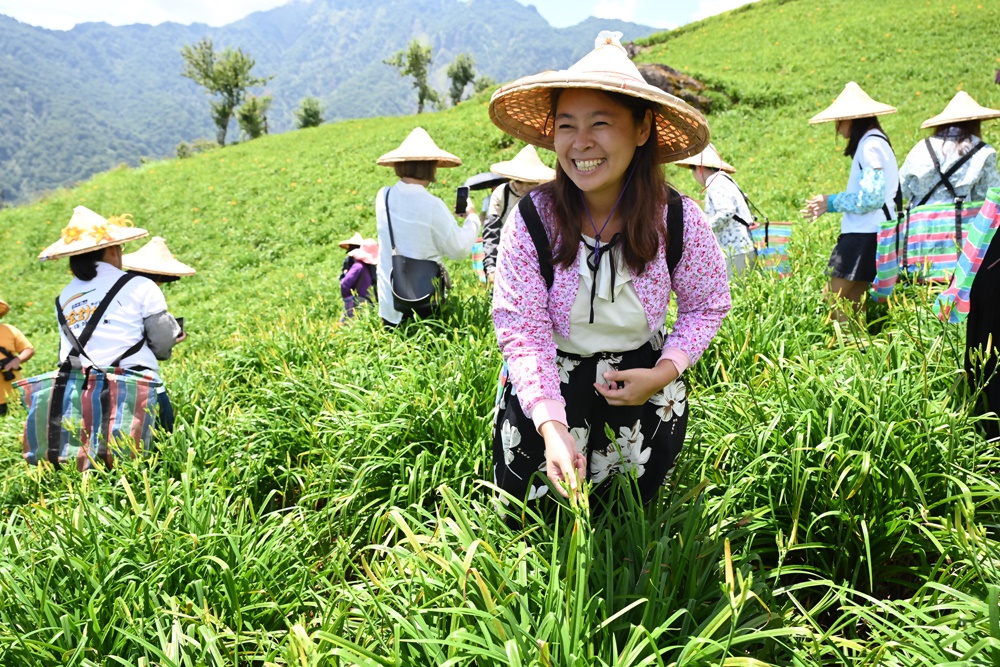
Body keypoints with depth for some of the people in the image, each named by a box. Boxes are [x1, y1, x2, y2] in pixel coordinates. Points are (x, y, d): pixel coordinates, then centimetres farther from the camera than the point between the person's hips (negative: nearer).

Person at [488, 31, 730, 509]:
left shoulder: (678, 221, -17)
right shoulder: (530, 221, -21)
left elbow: (707, 306, -2)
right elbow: (523, 332, -23)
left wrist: (665, 371, -18)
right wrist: (553, 427, -35)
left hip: (641, 380, 2)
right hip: (549, 385, -1)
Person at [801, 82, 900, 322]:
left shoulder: (872, 145, -12)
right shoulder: (871, 143, 20)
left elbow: (870, 198, -18)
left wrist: (832, 202, -7)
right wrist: (828, 204, 15)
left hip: (865, 235, -10)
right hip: (864, 233, 10)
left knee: (833, 298, -9)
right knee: (851, 304, 10)